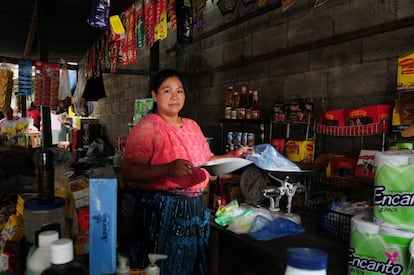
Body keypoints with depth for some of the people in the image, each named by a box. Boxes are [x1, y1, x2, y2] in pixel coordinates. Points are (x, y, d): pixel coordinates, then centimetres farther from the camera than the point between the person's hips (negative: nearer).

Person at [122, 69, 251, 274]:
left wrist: (233, 156, 10)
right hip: (161, 208, -7)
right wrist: (167, 169, -32)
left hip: (194, 207, 7)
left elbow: (205, 161, 20)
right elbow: (128, 172, -19)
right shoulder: (146, 128, -11)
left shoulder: (192, 126, 12)